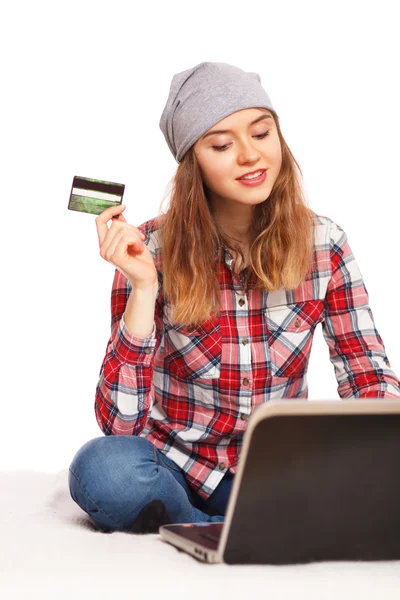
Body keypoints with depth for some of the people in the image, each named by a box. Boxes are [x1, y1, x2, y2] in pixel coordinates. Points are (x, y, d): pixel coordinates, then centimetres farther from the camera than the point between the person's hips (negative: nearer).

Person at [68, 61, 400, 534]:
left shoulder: (322, 244, -4)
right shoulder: (153, 248, -11)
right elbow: (118, 422, -16)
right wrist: (144, 286, -26)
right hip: (176, 467, -1)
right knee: (103, 467, -34)